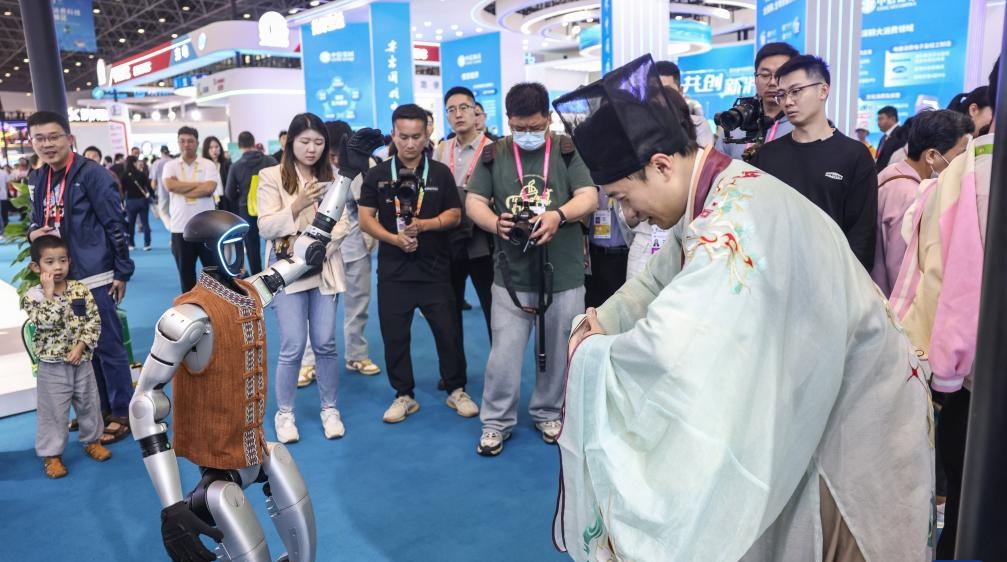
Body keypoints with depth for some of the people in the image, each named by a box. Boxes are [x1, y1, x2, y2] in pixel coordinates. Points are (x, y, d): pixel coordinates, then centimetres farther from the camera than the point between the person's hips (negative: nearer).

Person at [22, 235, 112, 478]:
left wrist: (80, 346, -13)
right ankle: (51, 454, 19)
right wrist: (49, 293, -25)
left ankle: (92, 441, 35)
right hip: (52, 366, -3)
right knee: (53, 411, 5)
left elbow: (94, 321, -3)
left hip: (82, 361, 3)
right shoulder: (32, 296, -9)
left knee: (89, 404, 16)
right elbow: (47, 322, -24)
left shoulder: (80, 290, -2)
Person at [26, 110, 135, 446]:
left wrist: (123, 272, -12)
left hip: (94, 277, -7)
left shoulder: (92, 174, -11)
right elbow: (37, 219, 21)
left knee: (108, 346, 1)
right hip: (60, 277, 7)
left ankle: (122, 414, 13)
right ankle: (101, 407, 29)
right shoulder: (38, 179, 10)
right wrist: (32, 233, -3)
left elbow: (115, 224, -11)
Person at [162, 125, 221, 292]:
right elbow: (170, 186, -14)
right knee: (185, 273, 10)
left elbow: (209, 189, -14)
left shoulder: (208, 165, 2)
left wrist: (181, 189, -10)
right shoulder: (170, 166, 6)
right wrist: (199, 184, -9)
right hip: (180, 228, 2)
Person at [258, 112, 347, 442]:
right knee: (293, 347, -4)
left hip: (324, 270, 3)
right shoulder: (272, 177, -2)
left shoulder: (328, 177, 10)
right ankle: (284, 413, 15)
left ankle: (329, 408, 20)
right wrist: (297, 205, -21)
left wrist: (330, 239, -12)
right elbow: (265, 228, -9)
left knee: (325, 343, 4)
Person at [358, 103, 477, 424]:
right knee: (394, 336, 7)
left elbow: (455, 215, 1)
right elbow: (365, 219, 0)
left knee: (449, 331, 4)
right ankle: (404, 395, 23)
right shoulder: (377, 175, 3)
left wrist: (424, 224, -17)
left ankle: (456, 390, 22)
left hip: (435, 268, 0)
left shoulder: (441, 173, 3)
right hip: (393, 270, 1)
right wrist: (393, 238, -17)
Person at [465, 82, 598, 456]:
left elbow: (589, 198, -7)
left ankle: (548, 413, 32)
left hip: (563, 274, 0)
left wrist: (558, 215, -27)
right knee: (504, 354, 3)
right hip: (512, 275, 0)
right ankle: (496, 422, 20)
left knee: (558, 352, 12)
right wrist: (495, 223, -19)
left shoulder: (567, 150, 1)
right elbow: (473, 202, 2)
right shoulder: (494, 154, 5)